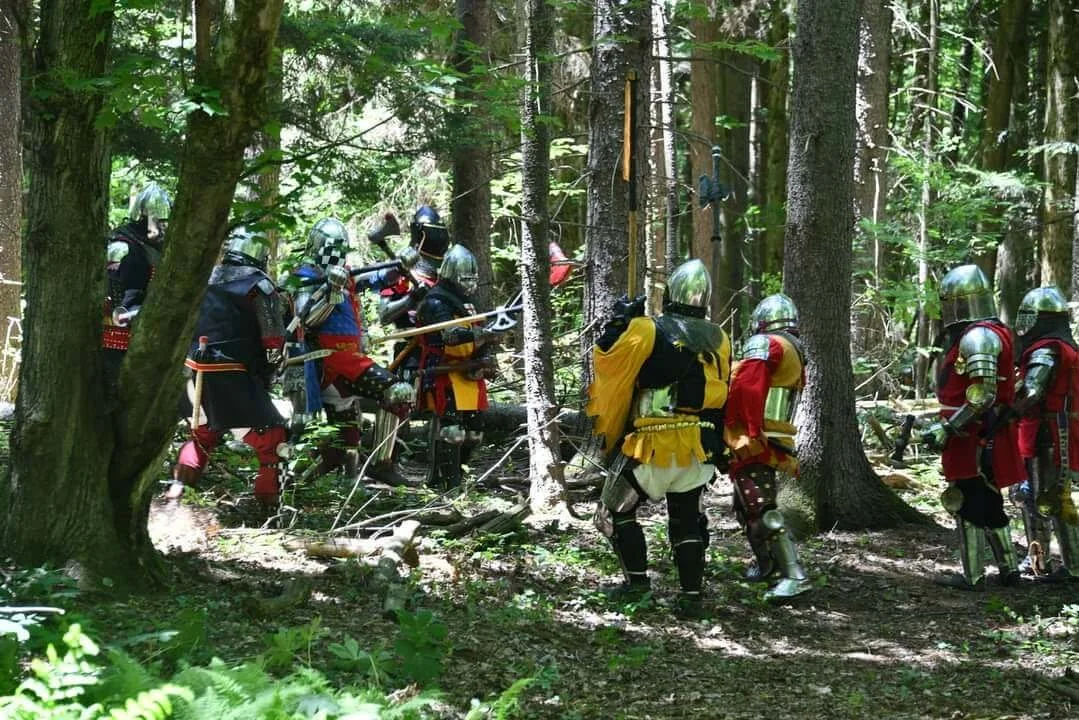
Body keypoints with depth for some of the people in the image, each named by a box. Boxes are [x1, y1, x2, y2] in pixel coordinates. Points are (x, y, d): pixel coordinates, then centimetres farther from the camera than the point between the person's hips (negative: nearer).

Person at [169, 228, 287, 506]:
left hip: (195, 370, 6)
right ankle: (269, 501, -2)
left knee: (203, 432, 30)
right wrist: (266, 375, 9)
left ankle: (178, 487, 26)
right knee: (271, 441, 2)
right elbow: (273, 340, -6)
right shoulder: (258, 285, -4)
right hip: (232, 376, -6)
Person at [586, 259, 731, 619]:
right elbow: (722, 395, 15)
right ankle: (691, 596, 9)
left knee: (617, 510, 11)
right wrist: (717, 446, 25)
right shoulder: (718, 340, 7)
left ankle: (637, 579, 5)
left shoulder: (648, 331, -10)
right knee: (687, 520, 14)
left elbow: (605, 356, -8)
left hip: (654, 444, -5)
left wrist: (620, 320, 5)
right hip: (699, 448, 5)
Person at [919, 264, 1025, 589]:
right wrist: (945, 424, 22)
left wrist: (947, 430, -21)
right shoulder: (990, 334, 15)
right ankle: (1009, 569, 22)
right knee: (989, 504, 16)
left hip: (974, 439, -10)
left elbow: (982, 397, -24)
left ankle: (973, 576, 1)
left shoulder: (977, 337, -18)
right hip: (988, 439, 10)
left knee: (967, 504, -3)